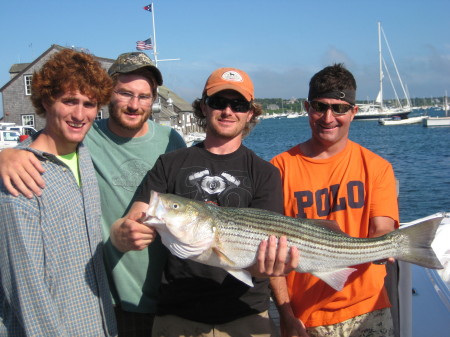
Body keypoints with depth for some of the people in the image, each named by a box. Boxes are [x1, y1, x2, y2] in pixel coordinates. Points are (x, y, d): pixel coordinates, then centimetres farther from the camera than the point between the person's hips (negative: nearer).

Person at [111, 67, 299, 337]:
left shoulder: (264, 173, 1)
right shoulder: (170, 165, 3)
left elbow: (263, 242, -8)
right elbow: (134, 222, -4)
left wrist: (264, 265, -31)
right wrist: (124, 235, -28)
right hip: (177, 315, 1)